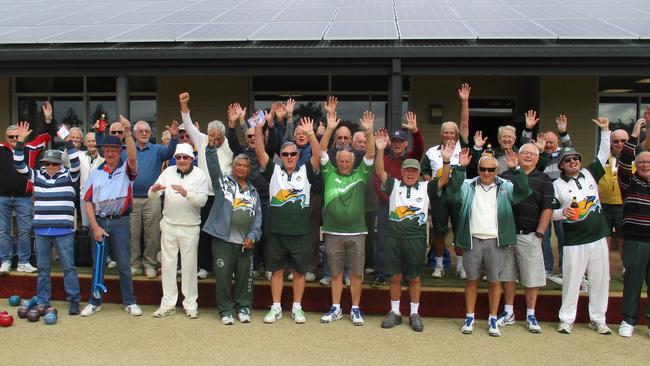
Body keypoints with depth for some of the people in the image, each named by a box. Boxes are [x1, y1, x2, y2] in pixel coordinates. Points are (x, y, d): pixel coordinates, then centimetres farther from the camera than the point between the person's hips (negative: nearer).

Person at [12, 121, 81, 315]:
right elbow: (19, 164, 3)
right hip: (41, 230, 3)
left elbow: (76, 162, -16)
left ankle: (73, 300, 7)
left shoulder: (68, 176, 0)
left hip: (64, 230, -3)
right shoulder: (37, 175, 9)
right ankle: (43, 301, 20)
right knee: (43, 268, 11)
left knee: (69, 266, 1)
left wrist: (69, 141, -23)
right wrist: (20, 141, -6)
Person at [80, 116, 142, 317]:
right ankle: (95, 302, 20)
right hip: (99, 221, 2)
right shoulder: (95, 173, 7)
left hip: (120, 221, -2)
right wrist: (95, 227, -4)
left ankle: (129, 302, 12)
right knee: (98, 264, 9)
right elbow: (88, 201, 5)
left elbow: (132, 157, -22)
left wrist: (127, 132, -34)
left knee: (124, 265, 3)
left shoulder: (126, 169, 1)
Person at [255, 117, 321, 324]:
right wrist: (259, 128, -15)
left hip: (300, 233, 0)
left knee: (299, 271, 8)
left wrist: (310, 133, -24)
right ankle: (276, 308, 20)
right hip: (276, 232, 1)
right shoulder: (274, 171, 5)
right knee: (277, 270, 9)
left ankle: (297, 308, 21)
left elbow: (317, 154, -10)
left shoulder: (305, 172, 4)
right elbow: (260, 152, -4)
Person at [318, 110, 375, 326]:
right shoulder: (329, 174, 6)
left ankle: (355, 309, 18)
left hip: (356, 233, 0)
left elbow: (370, 155, -4)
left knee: (356, 273, 6)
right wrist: (329, 129, -14)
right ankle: (336, 309, 21)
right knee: (336, 273, 9)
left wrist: (368, 132, -18)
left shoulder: (360, 175, 6)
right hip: (333, 233, 0)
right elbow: (322, 153, -3)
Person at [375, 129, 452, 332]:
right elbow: (380, 172, -5)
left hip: (416, 238, 0)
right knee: (395, 277, 8)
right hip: (394, 237, 0)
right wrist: (380, 150, -19)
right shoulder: (394, 185, 7)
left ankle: (414, 314, 19)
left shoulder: (426, 187, 8)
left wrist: (446, 160, -22)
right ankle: (395, 312, 20)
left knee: (415, 278, 8)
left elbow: (444, 180, -5)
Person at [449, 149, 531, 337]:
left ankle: (493, 320, 19)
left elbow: (524, 190, -10)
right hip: (473, 240, 0)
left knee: (494, 280, 7)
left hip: (495, 241, 0)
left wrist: (515, 169, -21)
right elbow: (454, 189, -12)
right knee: (472, 279, 9)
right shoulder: (469, 186, 5)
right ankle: (469, 318, 18)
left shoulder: (505, 187, 4)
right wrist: (460, 167, -22)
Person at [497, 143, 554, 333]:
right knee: (507, 275, 10)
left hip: (530, 236, -2)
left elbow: (547, 209, -1)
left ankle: (531, 316, 16)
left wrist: (539, 233, -8)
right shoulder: (506, 176, 8)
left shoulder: (544, 180, 3)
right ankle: (508, 313, 21)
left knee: (532, 278, 3)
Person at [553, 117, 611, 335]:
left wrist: (605, 131, 10)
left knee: (600, 280, 8)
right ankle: (566, 319, 13)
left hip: (598, 239, 4)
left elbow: (603, 154, 15)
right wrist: (562, 212, -20)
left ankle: (598, 319, 21)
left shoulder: (589, 174, 9)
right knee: (571, 281, 0)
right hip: (574, 242, -4)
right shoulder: (557, 185, -2)